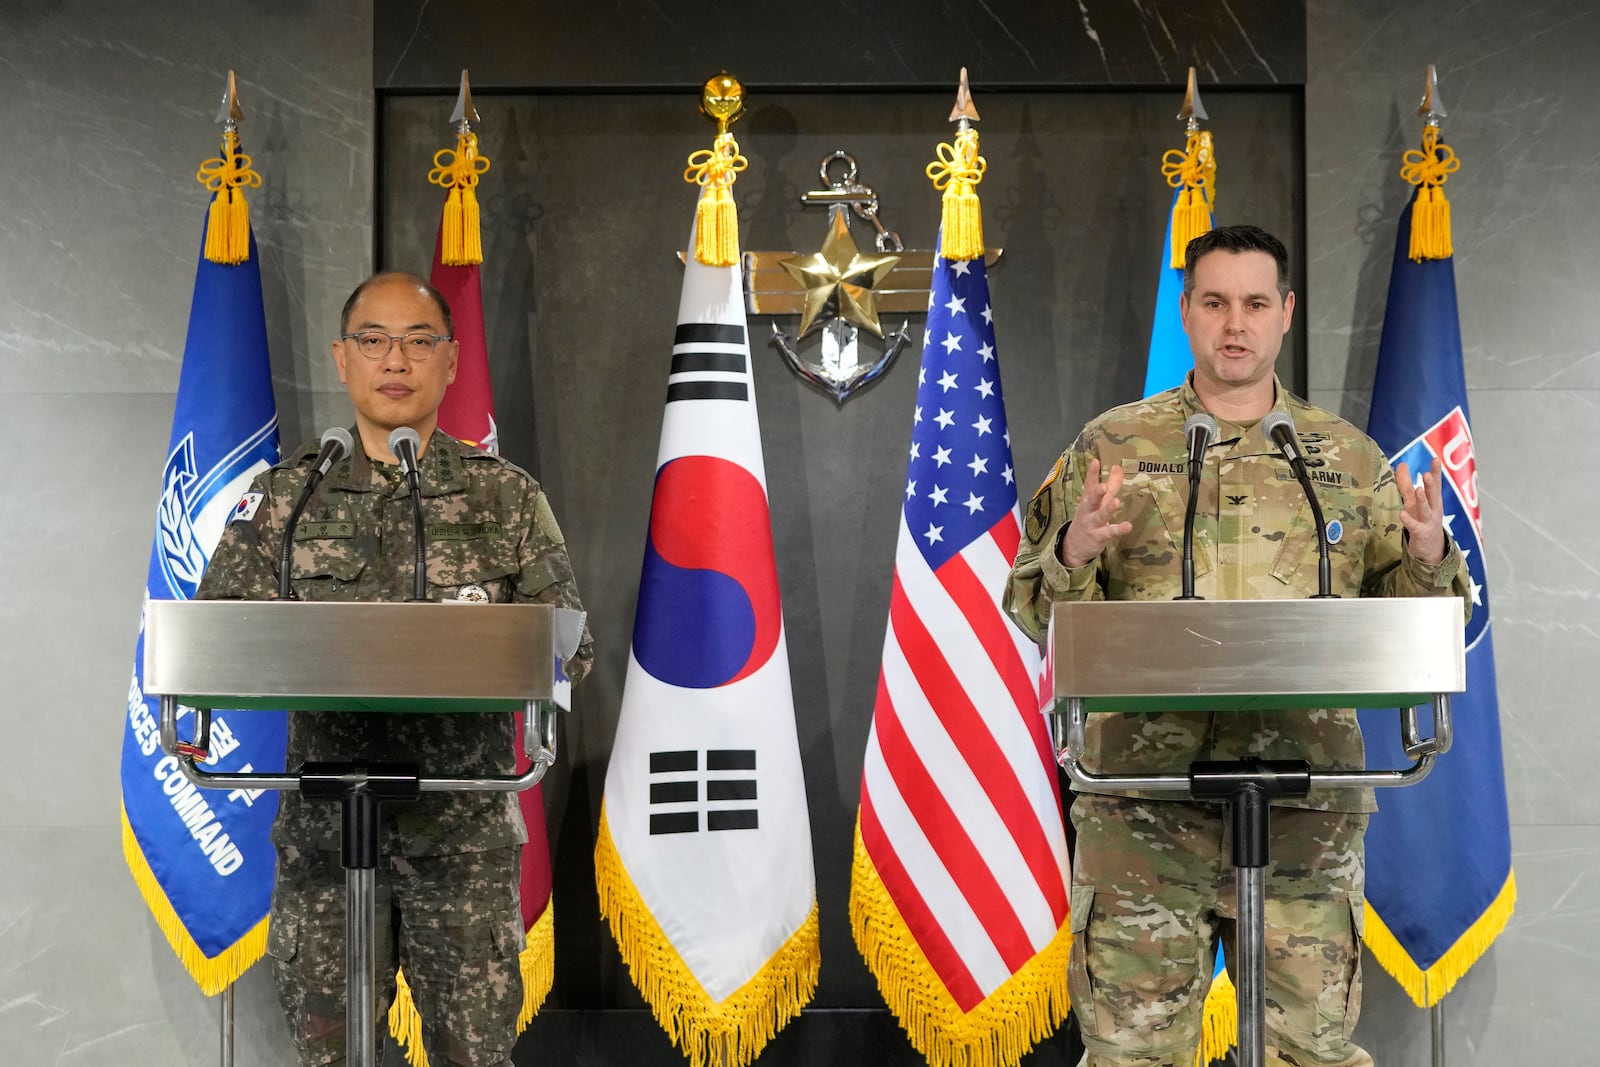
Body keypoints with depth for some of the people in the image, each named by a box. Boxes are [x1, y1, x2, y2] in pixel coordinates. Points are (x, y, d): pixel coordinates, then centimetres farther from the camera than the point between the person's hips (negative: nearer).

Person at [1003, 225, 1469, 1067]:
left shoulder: (1350, 459, 10)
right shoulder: (1112, 447, 6)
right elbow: (1035, 611, 7)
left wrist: (1430, 558, -8)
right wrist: (1074, 553, -14)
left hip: (1305, 807, 1)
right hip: (1142, 802, -1)